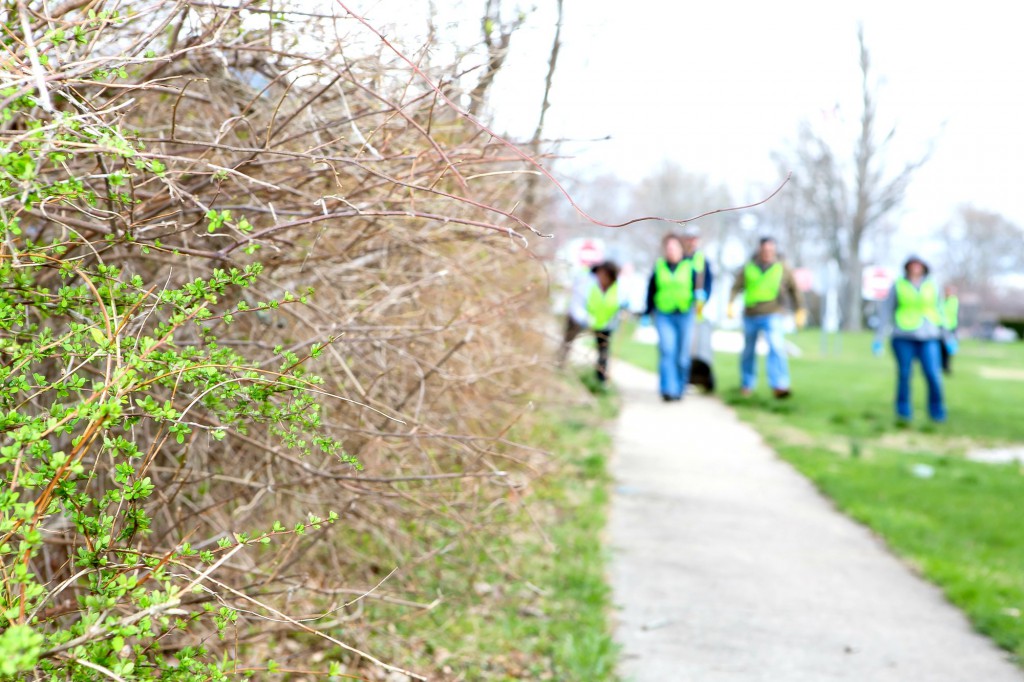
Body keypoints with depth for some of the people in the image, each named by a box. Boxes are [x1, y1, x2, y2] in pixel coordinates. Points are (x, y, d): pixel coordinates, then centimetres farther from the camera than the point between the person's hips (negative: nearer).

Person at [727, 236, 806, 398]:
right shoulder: (748, 269, 5)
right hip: (750, 315, 2)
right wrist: (731, 304, -13)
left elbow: (794, 290, 9)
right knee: (749, 351, 13)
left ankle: (779, 386, -25)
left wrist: (800, 311, 5)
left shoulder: (783, 269, 4)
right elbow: (736, 287, 1)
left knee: (777, 347, -20)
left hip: (772, 316, -2)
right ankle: (747, 385, 30)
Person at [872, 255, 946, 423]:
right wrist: (879, 338, -2)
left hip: (928, 338, 1)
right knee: (904, 375, -4)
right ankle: (903, 412, 8)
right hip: (903, 337, -1)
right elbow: (886, 312, 3)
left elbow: (940, 313, 13)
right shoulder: (897, 286, 3)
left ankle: (937, 412, 4)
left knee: (933, 376, -9)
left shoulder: (932, 286, 9)